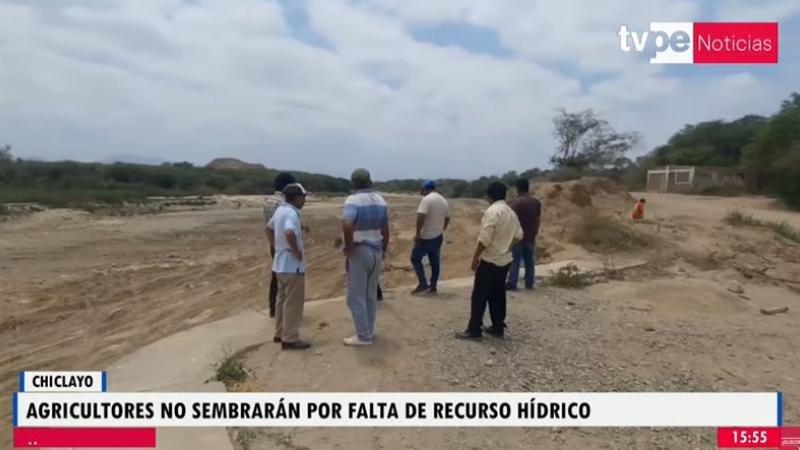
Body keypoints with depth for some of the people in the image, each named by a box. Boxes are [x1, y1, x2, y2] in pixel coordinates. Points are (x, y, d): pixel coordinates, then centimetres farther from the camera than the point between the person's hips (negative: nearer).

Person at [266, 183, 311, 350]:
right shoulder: (291, 213, -21)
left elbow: (269, 228, 23)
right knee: (293, 303, -1)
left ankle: (280, 333, 29)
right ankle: (290, 339, 6)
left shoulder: (280, 210, 9)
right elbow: (289, 233, -39)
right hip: (292, 265, -10)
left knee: (282, 299, 19)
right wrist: (296, 251, -25)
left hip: (281, 263, 10)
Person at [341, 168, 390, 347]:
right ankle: (369, 330, 26)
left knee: (356, 297, 3)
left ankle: (363, 336, 8)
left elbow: (347, 224, -32)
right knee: (371, 295, 17)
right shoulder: (381, 201, 7)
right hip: (376, 251, 7)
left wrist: (348, 246, -19)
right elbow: (385, 230, 11)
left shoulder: (353, 200, -14)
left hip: (359, 252, -7)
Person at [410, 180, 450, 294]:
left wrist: (418, 233, -18)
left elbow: (420, 217, -25)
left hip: (426, 237, -7)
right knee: (435, 262, 13)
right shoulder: (443, 200, 10)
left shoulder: (426, 199, -14)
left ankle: (423, 283, 0)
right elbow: (447, 218, 20)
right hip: (438, 236, 7)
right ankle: (433, 286, 18)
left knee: (415, 258, 5)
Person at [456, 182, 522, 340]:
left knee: (479, 296, -1)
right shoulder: (511, 212, 9)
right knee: (498, 295, 15)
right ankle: (498, 328, 21)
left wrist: (475, 257, -14)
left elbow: (484, 238, -21)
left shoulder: (492, 211, -17)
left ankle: (474, 330, 4)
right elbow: (518, 235, 15)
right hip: (505, 260, 8)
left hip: (489, 260, -8)